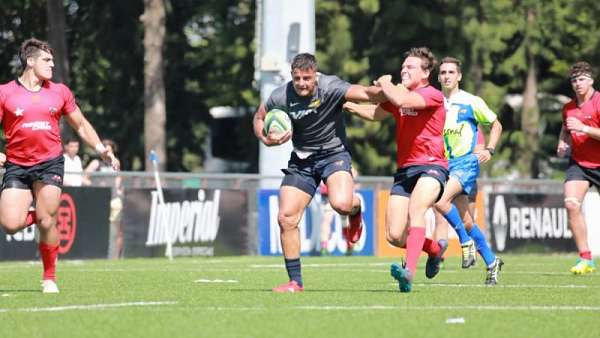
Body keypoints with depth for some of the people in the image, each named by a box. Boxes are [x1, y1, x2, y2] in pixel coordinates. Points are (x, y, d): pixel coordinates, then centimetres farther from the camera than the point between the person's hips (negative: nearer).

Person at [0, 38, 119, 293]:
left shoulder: (60, 92, 9)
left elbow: (81, 125, 19)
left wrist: (101, 149, 7)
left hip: (50, 164, 1)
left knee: (46, 222, -10)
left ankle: (49, 277, 8)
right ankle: (37, 216, 22)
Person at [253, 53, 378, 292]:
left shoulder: (330, 87, -20)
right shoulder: (281, 97, -10)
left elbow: (360, 93, -34)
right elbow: (259, 117, 8)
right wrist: (266, 139, -12)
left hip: (334, 153, -3)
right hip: (301, 160, 4)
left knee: (341, 204, -31)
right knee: (286, 217, -6)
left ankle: (355, 209, 11)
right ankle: (295, 282, 7)